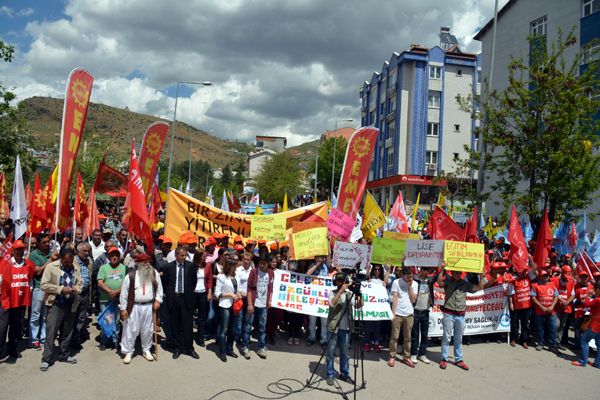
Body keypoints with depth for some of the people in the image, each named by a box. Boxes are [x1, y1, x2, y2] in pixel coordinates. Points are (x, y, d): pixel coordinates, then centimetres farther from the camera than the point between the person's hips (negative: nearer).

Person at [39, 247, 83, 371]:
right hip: (55, 305, -4)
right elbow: (43, 285, -12)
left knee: (67, 332, 14)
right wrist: (61, 289, -18)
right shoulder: (51, 267, -8)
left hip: (70, 305, 4)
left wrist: (76, 289, -10)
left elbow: (80, 283, 13)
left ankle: (64, 355, 28)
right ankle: (47, 359, 8)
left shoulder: (76, 267, 4)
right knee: (51, 333, -2)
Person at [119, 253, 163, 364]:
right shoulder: (130, 276, -7)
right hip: (134, 307, -2)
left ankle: (146, 350, 28)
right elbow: (124, 293, -3)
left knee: (148, 330, 11)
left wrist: (157, 300, -2)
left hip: (149, 307, 3)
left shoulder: (154, 273, 3)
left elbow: (159, 288, 10)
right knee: (131, 330, 1)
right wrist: (123, 308, -4)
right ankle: (128, 352, 15)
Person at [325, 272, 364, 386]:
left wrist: (358, 293, -18)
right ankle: (330, 375, 12)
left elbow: (359, 305, -3)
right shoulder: (332, 292, -1)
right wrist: (341, 290, -23)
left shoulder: (349, 294, 8)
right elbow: (332, 303, -21)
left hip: (346, 328, 3)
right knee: (331, 353, 3)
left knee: (344, 353, 11)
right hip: (333, 327, -3)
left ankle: (344, 374, 23)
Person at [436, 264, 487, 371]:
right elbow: (440, 283, -22)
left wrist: (481, 276, -8)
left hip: (461, 315, 3)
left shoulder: (465, 283, 7)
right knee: (446, 337, 2)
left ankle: (458, 359, 23)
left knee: (459, 338, 13)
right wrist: (442, 269, -31)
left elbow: (479, 287, 4)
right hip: (449, 314, -3)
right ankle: (444, 359, 11)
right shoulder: (447, 281, -2)